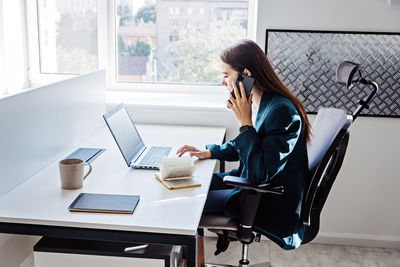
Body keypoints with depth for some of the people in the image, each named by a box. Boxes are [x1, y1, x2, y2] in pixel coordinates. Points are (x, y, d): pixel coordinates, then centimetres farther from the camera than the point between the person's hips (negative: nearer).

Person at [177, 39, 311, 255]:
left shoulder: (283, 112, -27)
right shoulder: (258, 103, 1)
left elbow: (261, 172, -28)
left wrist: (245, 123, -27)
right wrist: (209, 152, 4)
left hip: (272, 204, -9)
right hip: (251, 182, 9)